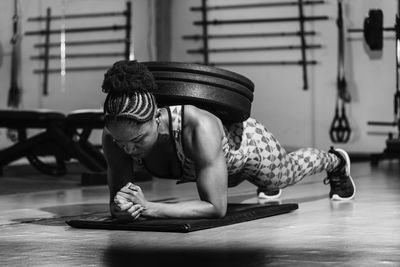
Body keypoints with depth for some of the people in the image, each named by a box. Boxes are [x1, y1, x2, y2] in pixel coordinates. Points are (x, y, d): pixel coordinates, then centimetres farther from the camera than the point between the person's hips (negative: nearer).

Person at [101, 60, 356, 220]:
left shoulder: (199, 127, -51)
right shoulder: (117, 133, -37)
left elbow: (216, 207, -49)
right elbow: (116, 201, -28)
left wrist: (150, 208, -59)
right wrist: (123, 207, -52)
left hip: (246, 142, -4)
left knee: (289, 171, 31)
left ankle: (336, 161, 65)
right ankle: (267, 184, 76)